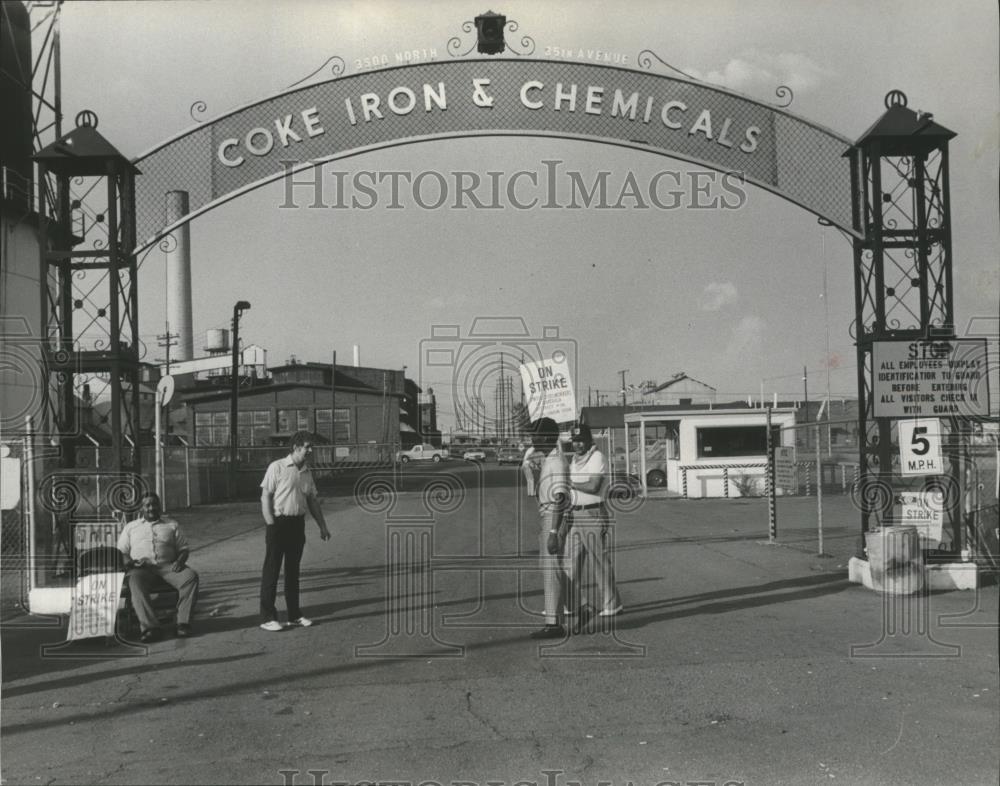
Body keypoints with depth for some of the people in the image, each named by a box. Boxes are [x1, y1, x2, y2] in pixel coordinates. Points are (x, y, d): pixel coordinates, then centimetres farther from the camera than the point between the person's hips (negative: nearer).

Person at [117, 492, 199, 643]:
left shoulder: (172, 525, 21)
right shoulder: (130, 527, 22)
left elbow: (183, 549, 16)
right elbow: (121, 552, 16)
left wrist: (180, 561, -6)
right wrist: (129, 561, -6)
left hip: (168, 565, 1)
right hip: (142, 567, 0)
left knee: (191, 576, -31)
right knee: (135, 582, -37)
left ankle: (183, 622, -33)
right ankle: (149, 626, -44)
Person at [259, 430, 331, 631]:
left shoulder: (307, 472, 10)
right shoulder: (277, 467, -9)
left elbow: (312, 500, 16)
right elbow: (265, 496, -10)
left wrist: (322, 526, 13)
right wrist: (271, 525, -16)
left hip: (298, 523, 6)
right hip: (279, 522, -6)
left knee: (293, 569, 13)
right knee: (271, 570, -1)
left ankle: (294, 614, 21)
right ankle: (267, 617, 3)